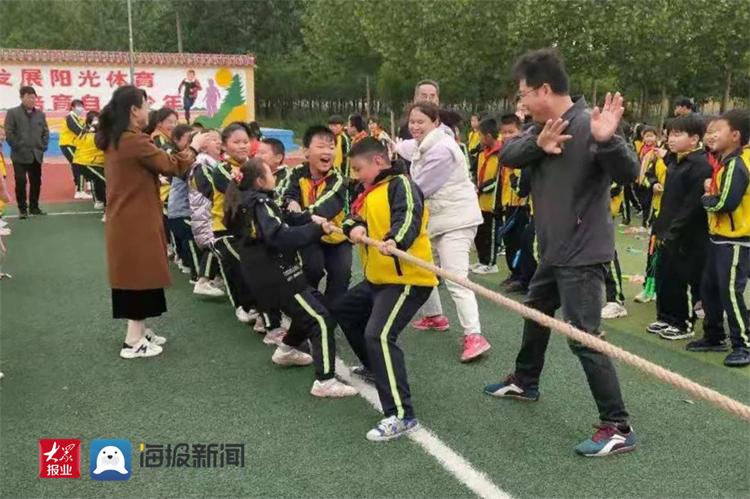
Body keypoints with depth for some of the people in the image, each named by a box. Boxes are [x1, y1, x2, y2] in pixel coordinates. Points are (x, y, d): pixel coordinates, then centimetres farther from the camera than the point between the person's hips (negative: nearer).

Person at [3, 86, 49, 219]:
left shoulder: (40, 114, 13)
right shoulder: (12, 113, -1)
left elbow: (46, 132, 14)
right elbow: (9, 133, -6)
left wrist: (43, 147, 2)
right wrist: (17, 147, -11)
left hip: (36, 155, 4)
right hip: (20, 155, -4)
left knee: (36, 182, 8)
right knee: (21, 182, -4)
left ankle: (34, 207, 19)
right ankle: (22, 209, 4)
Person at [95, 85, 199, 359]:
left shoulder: (115, 140, 10)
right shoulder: (135, 141, -20)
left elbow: (158, 162, 14)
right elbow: (171, 166, -12)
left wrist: (181, 149, 14)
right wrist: (193, 148, 2)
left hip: (124, 221, 10)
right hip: (137, 223, -9)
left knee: (135, 276, 17)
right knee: (141, 277, -1)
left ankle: (138, 331, 27)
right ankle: (133, 342, 5)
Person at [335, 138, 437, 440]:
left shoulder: (401, 184, -9)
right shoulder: (370, 192, 18)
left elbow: (409, 216, -27)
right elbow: (354, 218, 9)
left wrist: (395, 240, -46)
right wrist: (354, 227, -16)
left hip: (407, 278, -11)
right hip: (377, 278, 11)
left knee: (378, 335, -25)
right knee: (344, 311, 28)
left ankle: (401, 416, -24)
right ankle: (376, 366, 45)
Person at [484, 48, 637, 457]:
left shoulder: (588, 125, -20)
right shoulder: (542, 127, 5)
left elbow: (628, 173, -27)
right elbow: (507, 155, -7)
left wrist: (607, 140, -46)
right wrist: (538, 143, -25)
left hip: (583, 253, -9)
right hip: (553, 250, 10)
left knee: (583, 337, -10)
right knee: (535, 312, 25)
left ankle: (618, 428, 1)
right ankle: (524, 382, 47)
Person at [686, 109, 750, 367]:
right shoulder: (724, 164, 12)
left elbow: (725, 203, -26)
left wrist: (705, 199, -8)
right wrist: (710, 189, 0)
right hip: (719, 238, 10)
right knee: (709, 288, 15)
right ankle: (714, 337, 27)